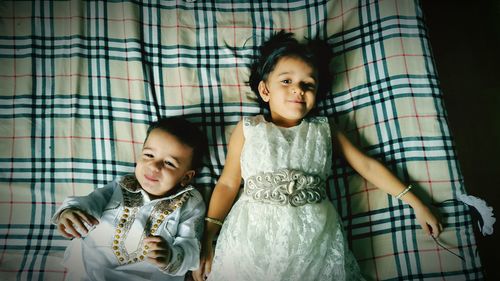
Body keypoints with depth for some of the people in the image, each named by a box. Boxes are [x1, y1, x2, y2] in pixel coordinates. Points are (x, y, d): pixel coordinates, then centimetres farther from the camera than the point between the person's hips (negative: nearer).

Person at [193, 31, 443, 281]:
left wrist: (415, 203, 13)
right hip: (254, 235, -1)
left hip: (314, 236, 2)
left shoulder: (324, 129, 14)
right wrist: (207, 238, 0)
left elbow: (367, 165, 16)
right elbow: (227, 183, 8)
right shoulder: (248, 129, 8)